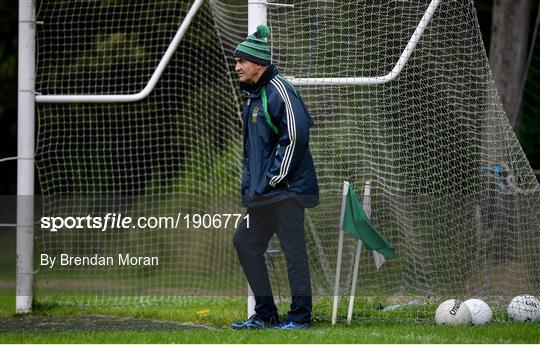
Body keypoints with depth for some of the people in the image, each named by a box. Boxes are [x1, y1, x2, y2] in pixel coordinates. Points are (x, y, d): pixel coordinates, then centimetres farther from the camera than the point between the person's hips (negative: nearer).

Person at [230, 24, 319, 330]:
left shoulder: (278, 90, -12)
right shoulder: (251, 95, 18)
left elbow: (296, 135, -20)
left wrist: (276, 176, -17)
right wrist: (250, 184, 18)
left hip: (287, 188, -10)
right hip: (262, 193, 10)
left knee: (293, 248, -7)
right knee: (245, 242, 11)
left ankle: (300, 316, -3)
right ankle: (266, 314, 16)